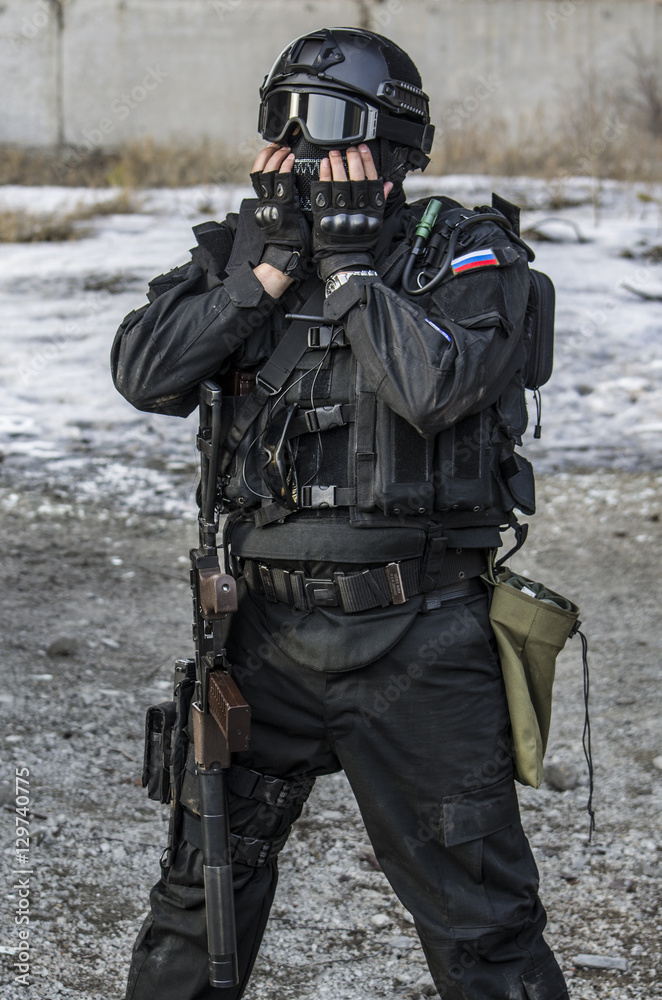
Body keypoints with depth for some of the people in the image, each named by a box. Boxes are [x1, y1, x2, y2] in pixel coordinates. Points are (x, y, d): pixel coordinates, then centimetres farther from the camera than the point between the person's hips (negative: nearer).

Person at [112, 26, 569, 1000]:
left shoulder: (472, 257, -7)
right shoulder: (242, 251, 6)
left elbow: (434, 386, -25)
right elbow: (144, 372, -8)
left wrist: (350, 262, -16)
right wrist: (270, 264, -13)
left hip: (416, 641, -4)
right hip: (268, 628, 4)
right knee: (201, 894, 16)